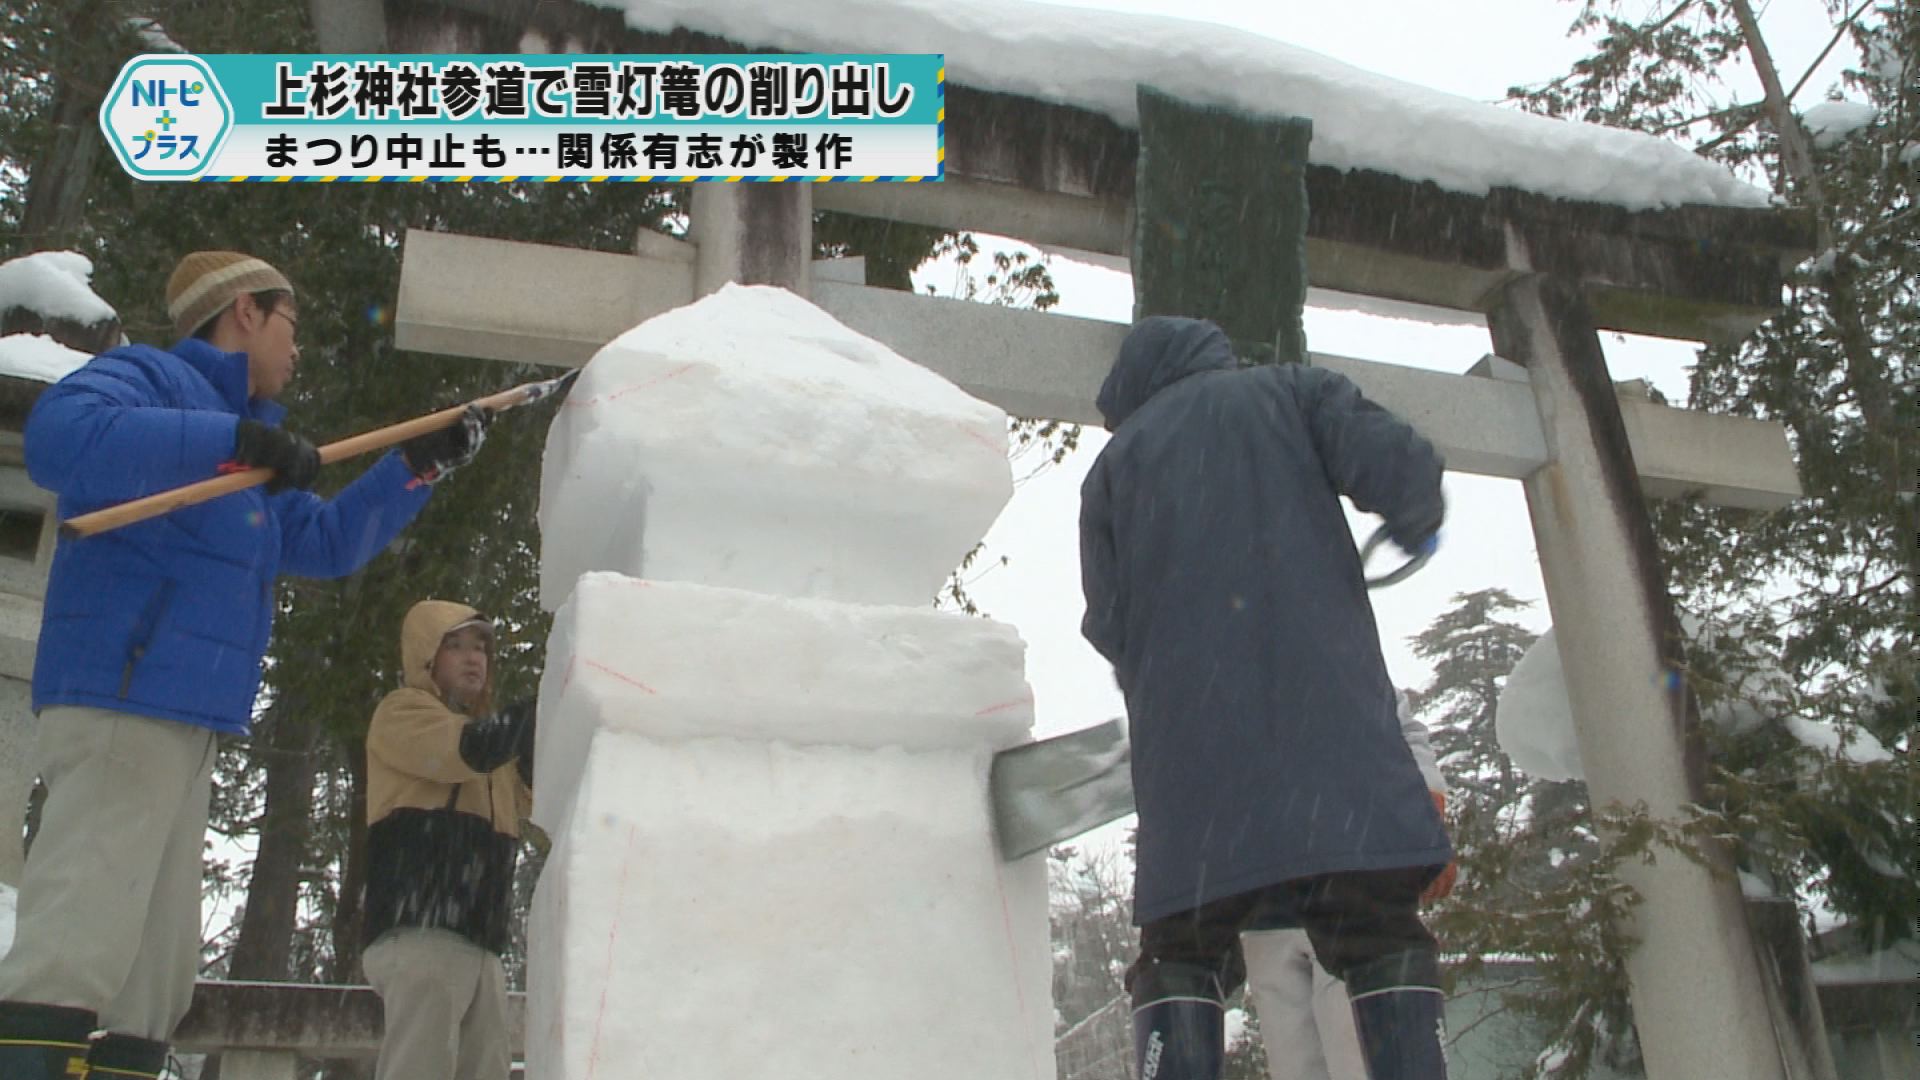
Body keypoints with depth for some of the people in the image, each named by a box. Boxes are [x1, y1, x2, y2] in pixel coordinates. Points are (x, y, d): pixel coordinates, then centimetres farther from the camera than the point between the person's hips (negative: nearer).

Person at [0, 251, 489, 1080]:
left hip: (187, 717, 10)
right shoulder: (147, 378, -1)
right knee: (72, 953, -17)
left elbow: (328, 541, 33)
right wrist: (233, 441, -27)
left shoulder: (244, 440, 27)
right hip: (123, 701, -10)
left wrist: (420, 466, 26)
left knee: (155, 972, 10)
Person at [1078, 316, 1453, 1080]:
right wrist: (1419, 523, 20)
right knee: (1381, 937, 2)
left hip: (1190, 749, 1)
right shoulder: (1289, 390, 16)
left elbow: (1108, 623, 12)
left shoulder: (1116, 457, 20)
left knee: (1183, 954, 5)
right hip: (1328, 714, -1)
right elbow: (1394, 464, -2)